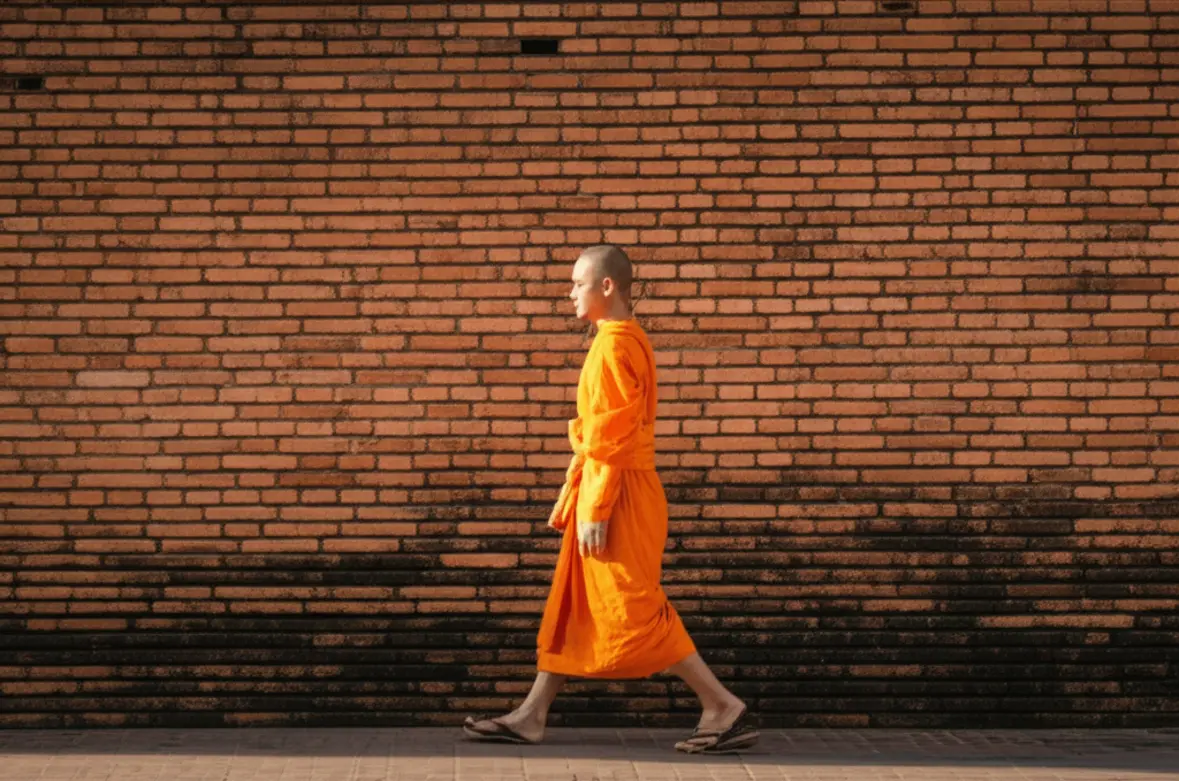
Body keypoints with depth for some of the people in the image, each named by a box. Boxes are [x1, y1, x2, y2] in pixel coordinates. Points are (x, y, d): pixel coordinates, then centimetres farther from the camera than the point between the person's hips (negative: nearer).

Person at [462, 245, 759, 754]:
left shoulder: (614, 345, -16)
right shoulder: (621, 340, 15)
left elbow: (612, 437, -20)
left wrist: (594, 511, -19)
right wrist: (573, 497, 21)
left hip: (618, 493, -10)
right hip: (603, 488, 10)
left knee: (634, 614, -7)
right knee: (571, 607, 12)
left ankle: (724, 709, -3)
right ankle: (532, 716, 18)